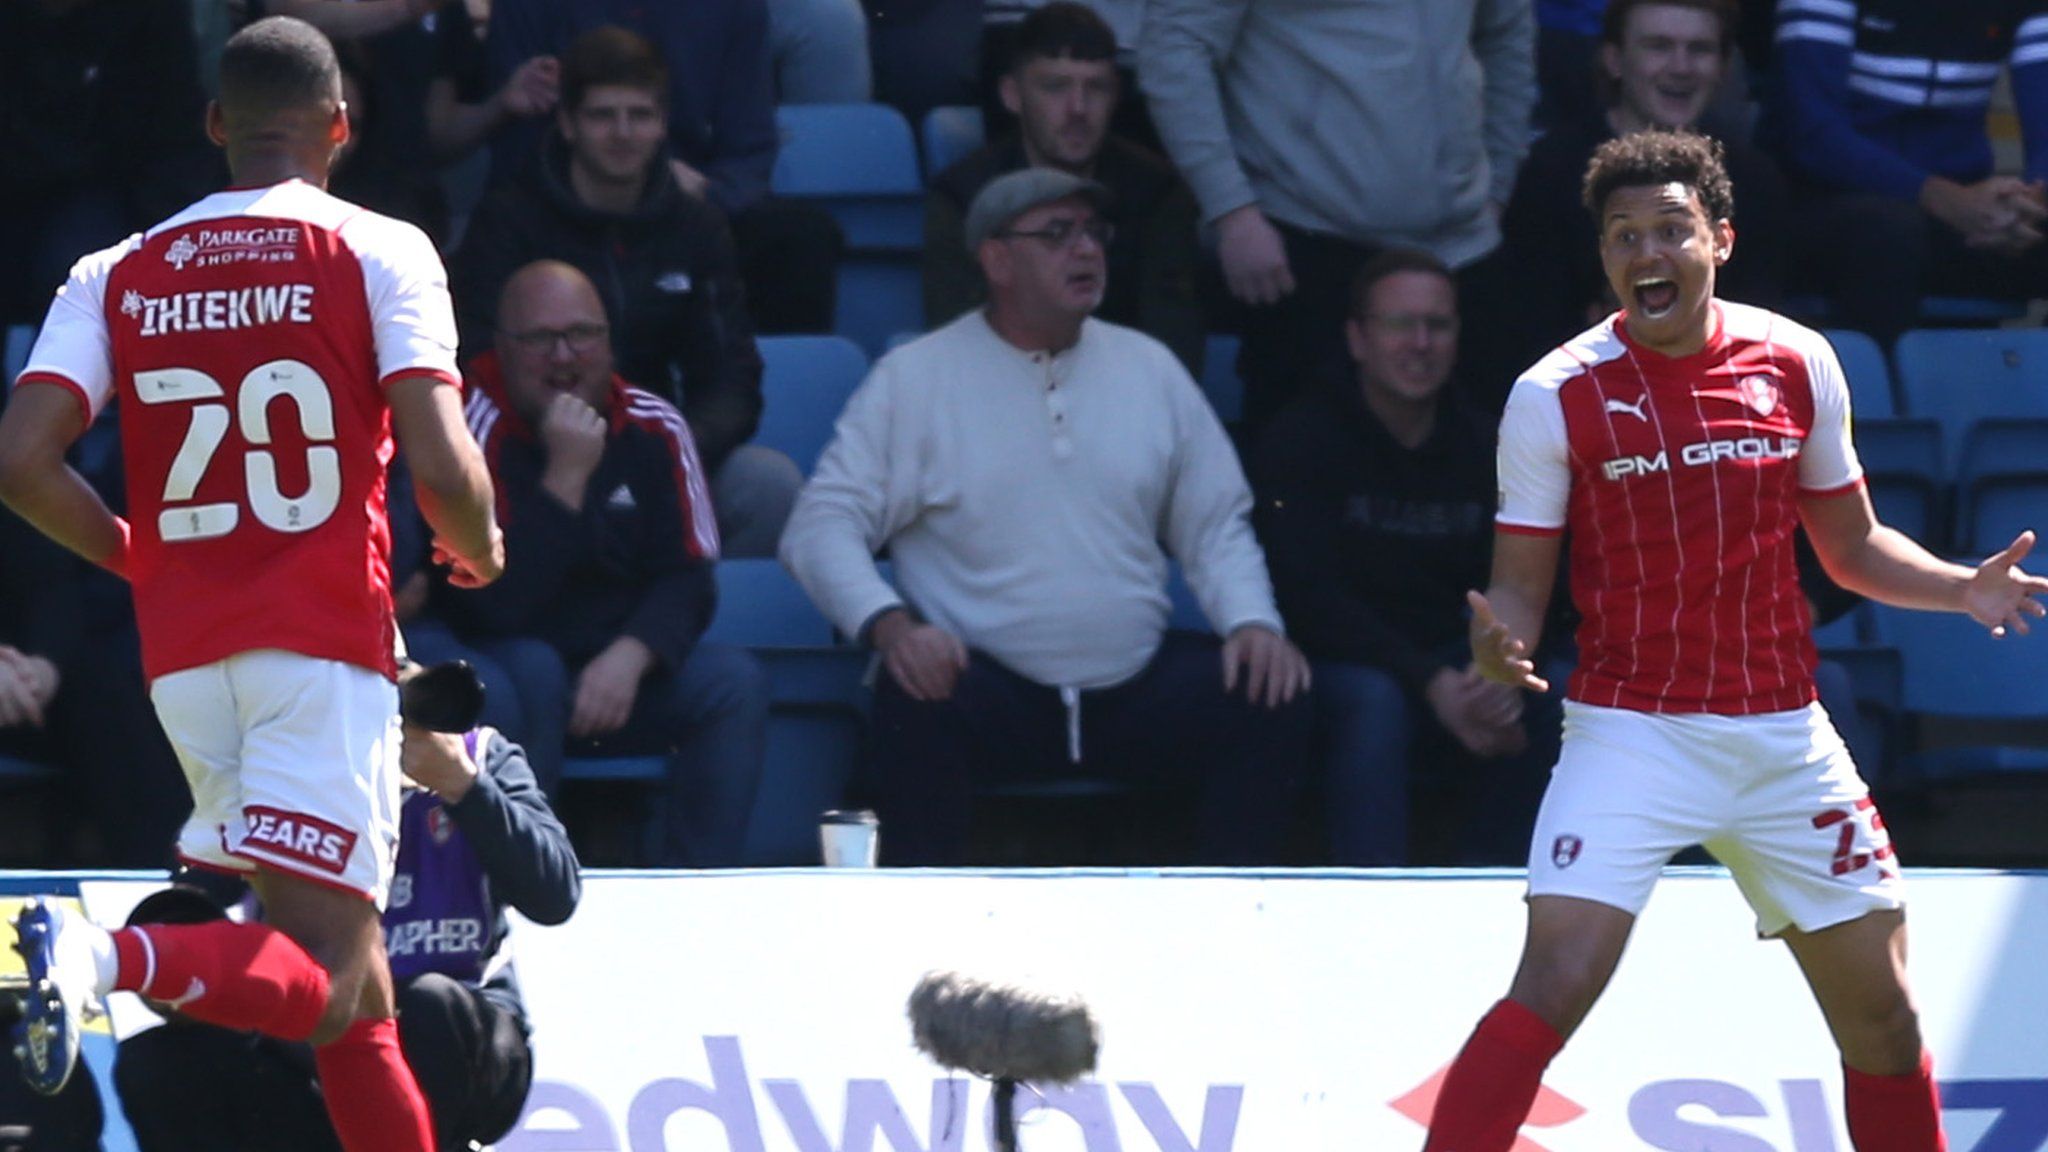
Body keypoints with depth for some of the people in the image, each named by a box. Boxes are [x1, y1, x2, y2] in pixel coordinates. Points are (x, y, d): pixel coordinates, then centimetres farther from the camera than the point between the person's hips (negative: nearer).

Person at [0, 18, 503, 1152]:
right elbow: (444, 470, -11)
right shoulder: (380, 253, 0)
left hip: (184, 655, 5)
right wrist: (481, 549, 12)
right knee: (322, 986, -13)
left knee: (356, 1001, 15)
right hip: (323, 640, -5)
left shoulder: (117, 276, 10)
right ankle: (106, 954, -37)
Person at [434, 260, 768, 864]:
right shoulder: (477, 426, -13)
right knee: (530, 679, -36)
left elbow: (686, 580, -2)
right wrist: (565, 478, -25)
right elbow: (491, 609, -21)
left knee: (733, 682, -21)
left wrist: (629, 656, -22)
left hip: (619, 672, 4)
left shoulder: (652, 428, 2)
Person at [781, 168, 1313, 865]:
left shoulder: (1148, 369, 13)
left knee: (1270, 699, -21)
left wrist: (1253, 623, -5)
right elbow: (821, 525, -4)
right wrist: (890, 625, -24)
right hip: (988, 688, -3)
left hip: (1138, 685, 3)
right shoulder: (915, 379, 1)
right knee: (915, 705, -35)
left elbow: (1215, 527, 16)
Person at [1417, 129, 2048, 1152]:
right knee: (1554, 983, -19)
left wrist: (1961, 587, -4)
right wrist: (1500, 639, -25)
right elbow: (1521, 579, -2)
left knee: (1881, 1015, 7)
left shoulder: (1796, 364, 2)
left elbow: (1851, 546, 13)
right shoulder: (1556, 395, -7)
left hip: (1783, 736, 4)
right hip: (1632, 731, -4)